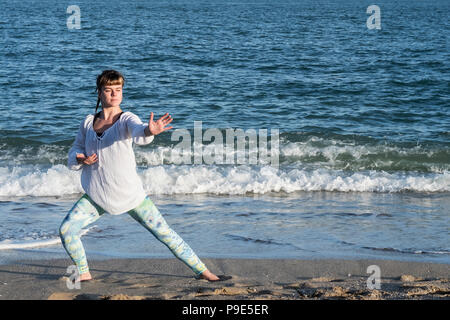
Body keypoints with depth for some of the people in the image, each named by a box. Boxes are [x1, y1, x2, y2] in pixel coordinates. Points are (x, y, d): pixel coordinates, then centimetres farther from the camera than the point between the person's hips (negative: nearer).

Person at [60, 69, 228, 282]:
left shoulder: (126, 119, -7)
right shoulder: (88, 123, 5)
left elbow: (138, 133, -31)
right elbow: (73, 155, 12)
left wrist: (149, 131, -54)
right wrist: (81, 159, -12)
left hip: (130, 194, -3)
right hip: (96, 197, 3)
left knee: (164, 233, -5)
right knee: (66, 229, -10)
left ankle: (202, 271, 5)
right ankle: (83, 274, 12)